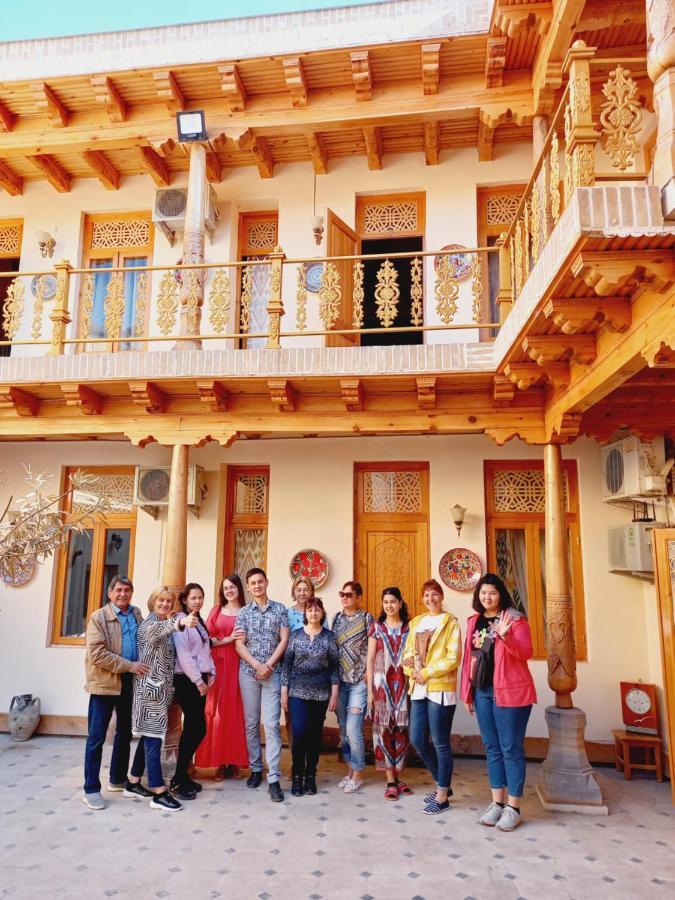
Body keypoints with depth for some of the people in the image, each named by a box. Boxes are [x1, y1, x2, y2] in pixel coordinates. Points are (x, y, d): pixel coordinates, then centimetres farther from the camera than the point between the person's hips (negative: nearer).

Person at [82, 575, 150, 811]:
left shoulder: (136, 614, 9)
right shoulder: (99, 617, -7)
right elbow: (97, 653, -17)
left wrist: (136, 667, 7)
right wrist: (129, 666, -20)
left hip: (130, 683, 6)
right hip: (105, 683, -5)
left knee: (125, 733, 16)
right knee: (96, 737, 1)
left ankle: (118, 779, 31)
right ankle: (91, 789, 12)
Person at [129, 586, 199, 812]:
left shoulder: (165, 625, 15)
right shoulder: (149, 624, -11)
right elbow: (157, 631, -38)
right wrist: (180, 621, -57)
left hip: (160, 688, 9)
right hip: (150, 687, -9)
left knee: (149, 736, 14)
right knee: (153, 737, -8)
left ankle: (133, 782, 25)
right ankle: (159, 794, -6)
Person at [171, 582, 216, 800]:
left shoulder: (199, 622, 15)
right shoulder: (180, 620, -11)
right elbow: (183, 654, -17)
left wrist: (211, 673, 6)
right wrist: (199, 681, -16)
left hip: (199, 680, 8)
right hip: (186, 680, -8)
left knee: (192, 729, 10)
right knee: (198, 729, -7)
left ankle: (182, 776, 20)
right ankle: (178, 781, 3)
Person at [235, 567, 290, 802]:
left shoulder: (280, 610, 4)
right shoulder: (243, 612, 6)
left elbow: (284, 640, -1)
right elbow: (239, 644, 1)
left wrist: (268, 664, -9)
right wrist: (257, 665, -12)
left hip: (272, 673, -2)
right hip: (248, 672, 2)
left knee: (271, 724, -7)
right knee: (251, 723, 8)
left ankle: (274, 778, -5)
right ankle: (256, 769, 22)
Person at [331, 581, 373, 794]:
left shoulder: (367, 618, -4)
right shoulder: (337, 618, 9)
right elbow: (331, 647, 12)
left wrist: (368, 675, -10)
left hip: (359, 681, -5)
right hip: (340, 680, 5)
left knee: (353, 729, -7)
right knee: (343, 729, 11)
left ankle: (358, 775, 9)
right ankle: (350, 770, 25)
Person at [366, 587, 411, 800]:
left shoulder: (409, 627, 5)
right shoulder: (376, 627, 3)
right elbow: (370, 660, 3)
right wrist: (369, 690, -1)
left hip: (403, 685, 1)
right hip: (382, 684, -1)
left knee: (401, 730, 4)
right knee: (384, 730, 0)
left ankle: (397, 776, 18)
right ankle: (390, 781, 8)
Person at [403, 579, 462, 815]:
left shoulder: (450, 622, -3)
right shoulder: (416, 623, 14)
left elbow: (453, 658, -11)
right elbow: (407, 653, 14)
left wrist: (427, 673, -13)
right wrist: (413, 671, -6)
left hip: (440, 689, -6)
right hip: (418, 689, 6)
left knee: (440, 743, 1)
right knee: (417, 740, 10)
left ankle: (442, 796, 16)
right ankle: (442, 784, 30)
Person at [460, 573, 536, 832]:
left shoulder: (515, 619, -6)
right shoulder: (474, 621, 11)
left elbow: (526, 653, -16)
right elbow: (469, 656, 13)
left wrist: (505, 636, -32)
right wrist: (467, 692, 12)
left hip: (510, 691, -6)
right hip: (482, 692, 6)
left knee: (511, 749, 1)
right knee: (492, 748, 13)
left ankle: (513, 807, 11)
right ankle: (497, 802, 24)